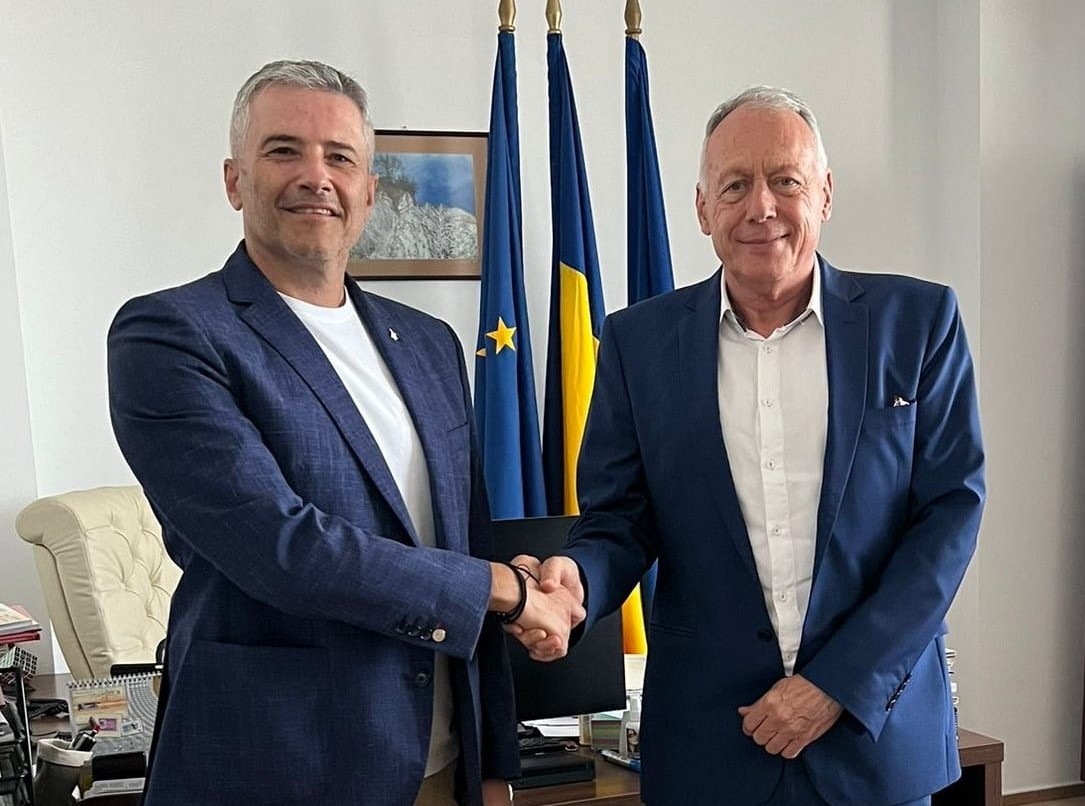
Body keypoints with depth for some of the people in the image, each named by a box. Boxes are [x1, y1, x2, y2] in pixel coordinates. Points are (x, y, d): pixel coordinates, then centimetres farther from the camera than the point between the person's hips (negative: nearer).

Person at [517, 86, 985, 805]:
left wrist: (838, 681, -12)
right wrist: (577, 579, -21)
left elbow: (952, 508, -5)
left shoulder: (919, 321, -2)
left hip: (880, 723, 0)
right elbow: (620, 521, 2)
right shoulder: (640, 341, 0)